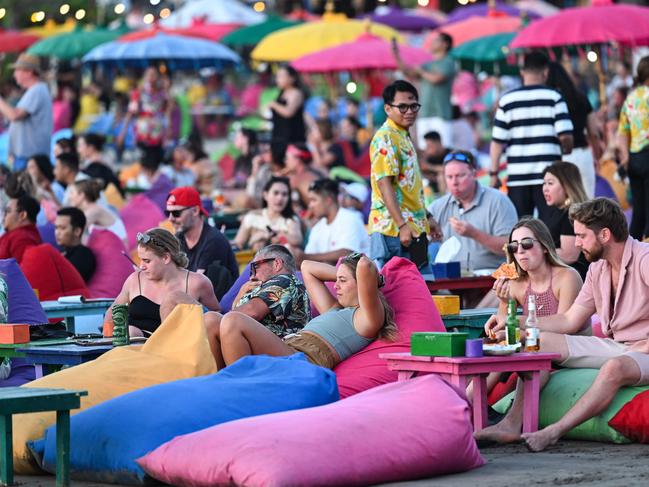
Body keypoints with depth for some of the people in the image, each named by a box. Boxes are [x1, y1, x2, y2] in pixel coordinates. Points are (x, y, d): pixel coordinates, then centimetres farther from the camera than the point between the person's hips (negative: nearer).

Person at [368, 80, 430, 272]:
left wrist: (427, 219, 27)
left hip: (414, 229, 10)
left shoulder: (404, 137, 19)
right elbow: (384, 184, -20)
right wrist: (402, 225, -25)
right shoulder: (385, 138, -12)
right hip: (394, 230, -10)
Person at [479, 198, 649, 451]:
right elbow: (570, 320, 15)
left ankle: (554, 432, -38)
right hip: (614, 346, 9)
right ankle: (512, 424, -17)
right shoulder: (598, 269, 12)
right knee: (541, 341, -3)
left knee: (615, 367, -42)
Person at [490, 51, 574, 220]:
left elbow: (497, 141, 0)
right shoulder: (553, 97, -1)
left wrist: (494, 173, 6)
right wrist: (566, 150, 12)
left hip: (517, 175, 2)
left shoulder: (507, 100, 4)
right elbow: (565, 135, -9)